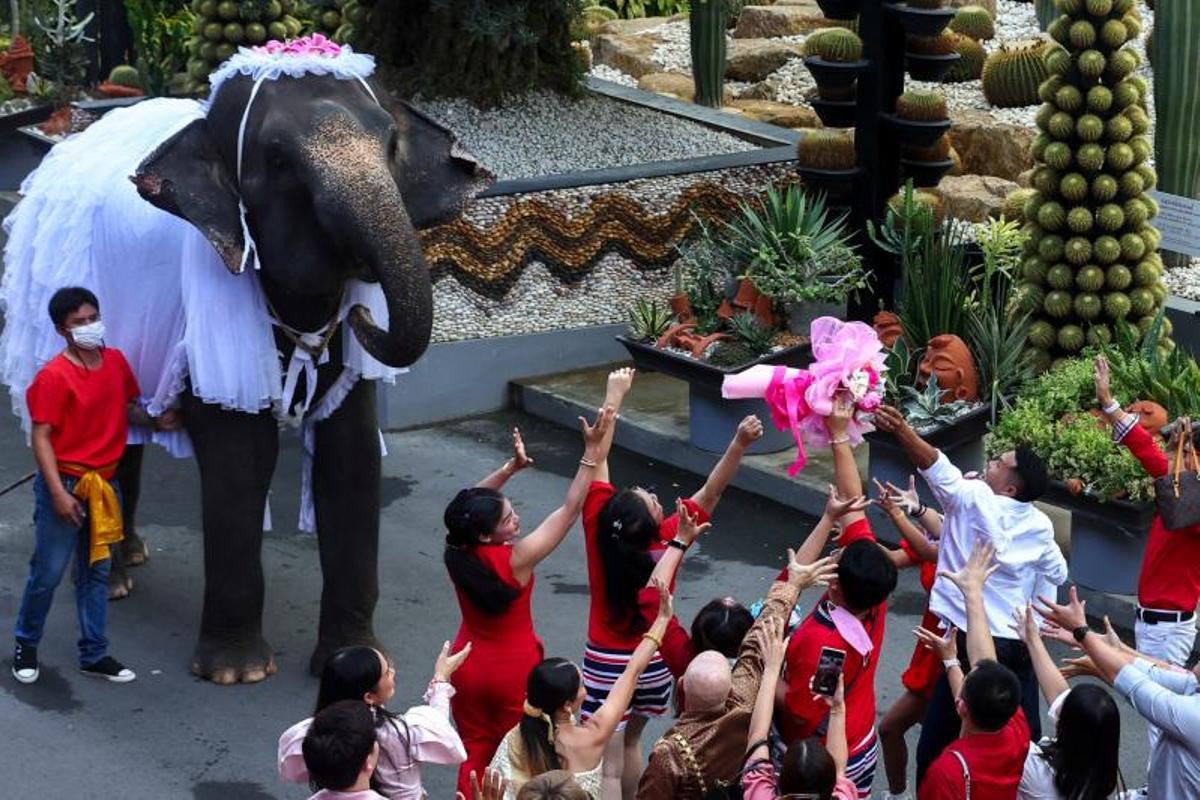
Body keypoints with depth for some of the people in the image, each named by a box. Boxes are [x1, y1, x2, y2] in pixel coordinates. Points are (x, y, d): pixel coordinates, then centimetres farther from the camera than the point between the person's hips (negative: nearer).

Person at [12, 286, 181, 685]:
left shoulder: (115, 361, 4)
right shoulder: (54, 376, -15)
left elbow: (127, 408, 18)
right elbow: (41, 436, -16)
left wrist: (156, 422, -3)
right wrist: (58, 493, -22)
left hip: (104, 484, 6)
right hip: (64, 483, -6)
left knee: (96, 571, 12)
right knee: (48, 572, 2)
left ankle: (94, 654, 21)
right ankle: (26, 645, 22)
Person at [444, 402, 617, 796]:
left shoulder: (456, 552, -16)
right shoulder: (515, 560, -29)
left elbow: (471, 503, 4)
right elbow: (570, 510, -27)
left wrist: (511, 467, -5)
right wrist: (593, 452, -26)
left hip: (469, 668, 5)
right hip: (514, 671, -4)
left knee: (475, 754, 16)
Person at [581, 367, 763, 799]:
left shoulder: (599, 530, -22)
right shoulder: (668, 539, -21)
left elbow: (596, 458, -15)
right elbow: (711, 493, -19)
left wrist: (614, 397, -7)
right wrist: (739, 443, -30)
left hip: (607, 665, -2)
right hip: (652, 664, 2)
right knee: (629, 740, 25)